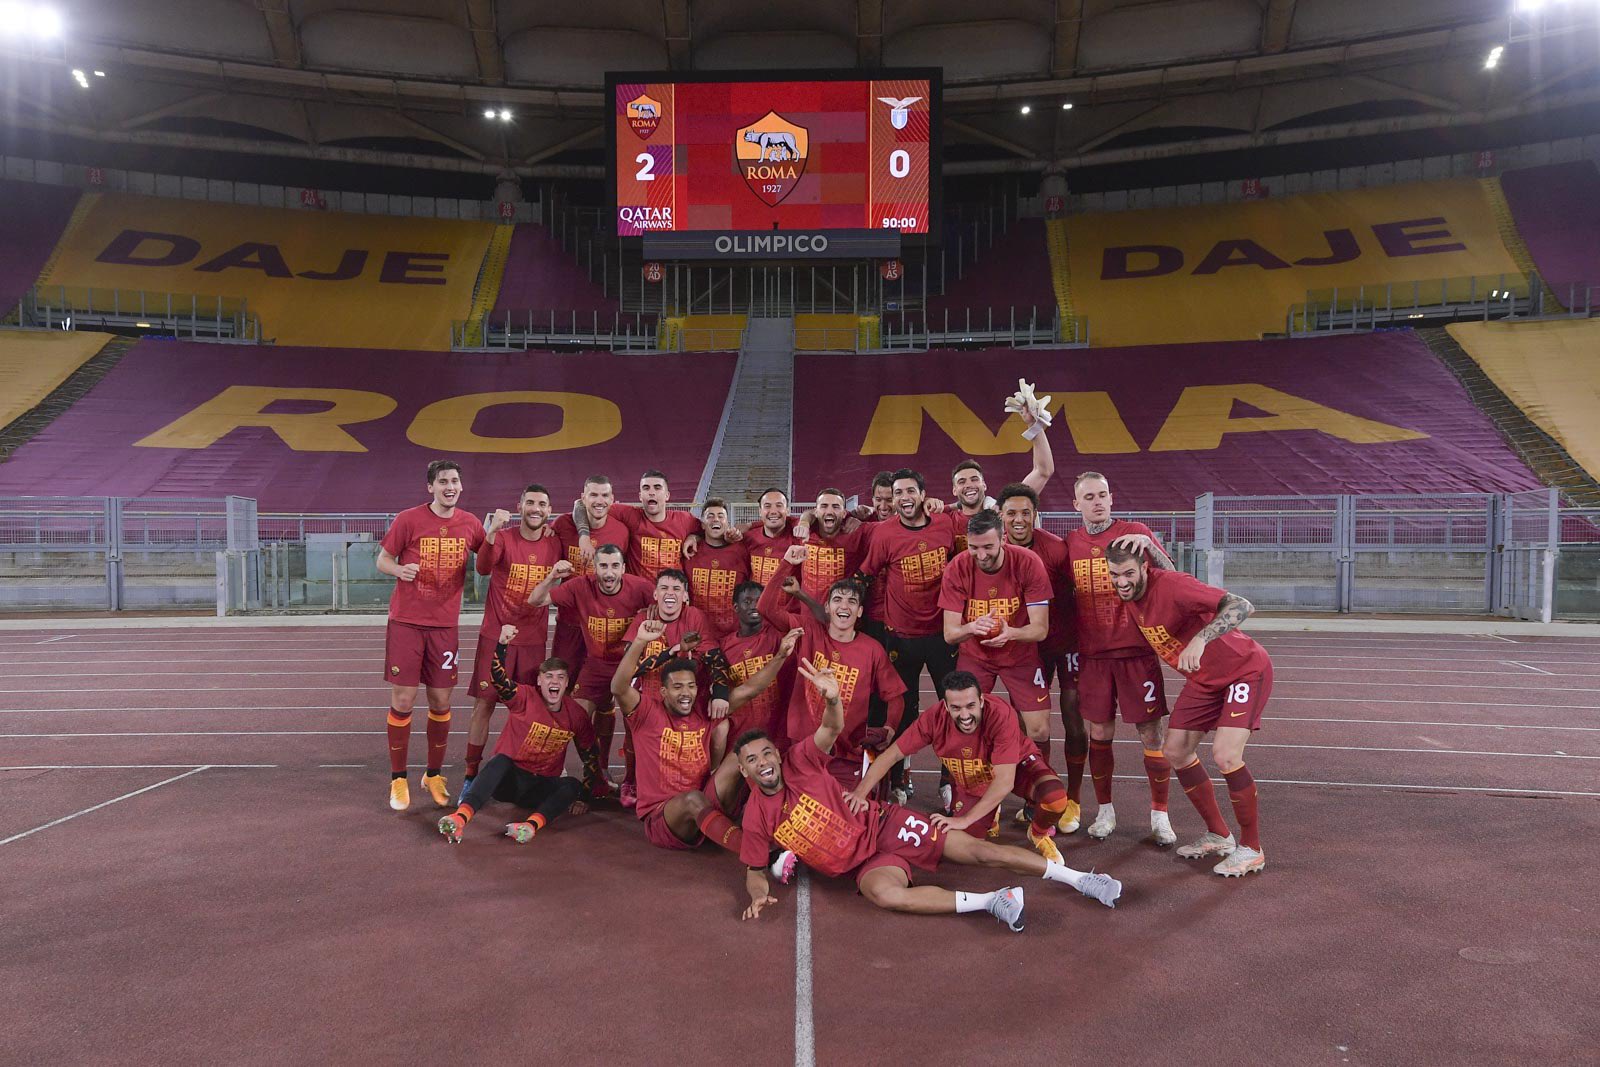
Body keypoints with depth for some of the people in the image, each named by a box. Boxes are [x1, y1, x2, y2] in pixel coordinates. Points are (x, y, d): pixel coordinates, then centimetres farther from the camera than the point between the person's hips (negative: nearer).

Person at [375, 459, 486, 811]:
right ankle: (398, 779, 14)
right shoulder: (408, 519, -5)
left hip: (445, 624, 3)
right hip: (406, 621, -3)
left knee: (441, 702, 7)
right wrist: (400, 570, -19)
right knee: (403, 700, -1)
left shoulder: (470, 524, 4)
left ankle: (434, 775, 24)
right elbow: (382, 560, 2)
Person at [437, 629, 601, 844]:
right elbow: (498, 679, -30)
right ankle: (460, 818, -52)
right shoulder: (526, 698, -9)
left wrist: (582, 796, 2)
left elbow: (591, 756, 7)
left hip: (544, 787, 3)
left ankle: (531, 825, -51)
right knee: (500, 760, -35)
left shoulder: (576, 714, -1)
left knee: (573, 785, -27)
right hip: (508, 779, -3)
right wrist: (502, 644, -47)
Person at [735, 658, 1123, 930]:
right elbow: (754, 870, 8)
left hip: (884, 824, -1)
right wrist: (759, 893, -15)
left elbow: (832, 728, -23)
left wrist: (832, 699, -47)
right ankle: (990, 902, -26)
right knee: (884, 892, -35)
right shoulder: (756, 817, -2)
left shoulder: (800, 762, -8)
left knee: (979, 851, -12)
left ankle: (1080, 879, -2)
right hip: (865, 863, 1)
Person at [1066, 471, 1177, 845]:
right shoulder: (1071, 543, 7)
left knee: (1151, 733, 0)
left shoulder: (1135, 532, 0)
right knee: (1099, 733, 7)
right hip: (1092, 653, 2)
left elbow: (1170, 575, -9)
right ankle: (1104, 811, 23)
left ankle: (1160, 815, 15)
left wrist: (1148, 544, -25)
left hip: (1136, 650, -2)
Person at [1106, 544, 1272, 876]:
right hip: (1203, 679, 8)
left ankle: (1251, 849, 0)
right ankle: (1218, 836, 22)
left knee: (1225, 755, -20)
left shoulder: (1172, 585, -31)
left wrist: (1200, 639, -51)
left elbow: (1242, 606, -41)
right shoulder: (1128, 595, -7)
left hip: (1246, 670, -8)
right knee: (1176, 752, 6)